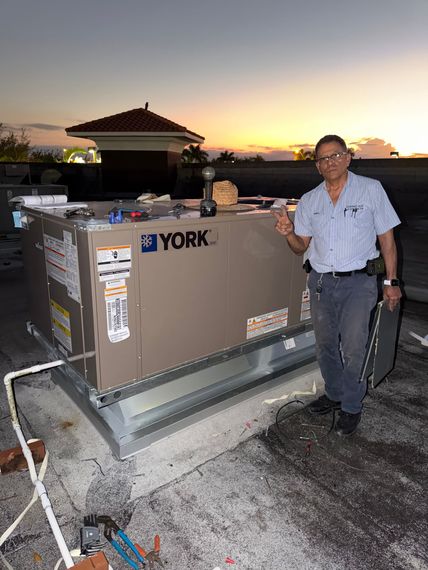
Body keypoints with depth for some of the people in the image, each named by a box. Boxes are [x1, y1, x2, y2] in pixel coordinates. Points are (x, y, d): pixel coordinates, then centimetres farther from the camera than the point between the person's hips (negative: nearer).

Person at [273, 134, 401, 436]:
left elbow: (387, 238, 1)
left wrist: (391, 281, -3)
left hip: (358, 282, -4)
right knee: (325, 344, 13)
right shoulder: (309, 200, 8)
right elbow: (302, 247, 9)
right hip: (320, 282, 4)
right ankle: (335, 394, 35)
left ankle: (352, 407, 17)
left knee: (353, 348, -5)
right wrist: (289, 233, -13)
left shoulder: (371, 189, -1)